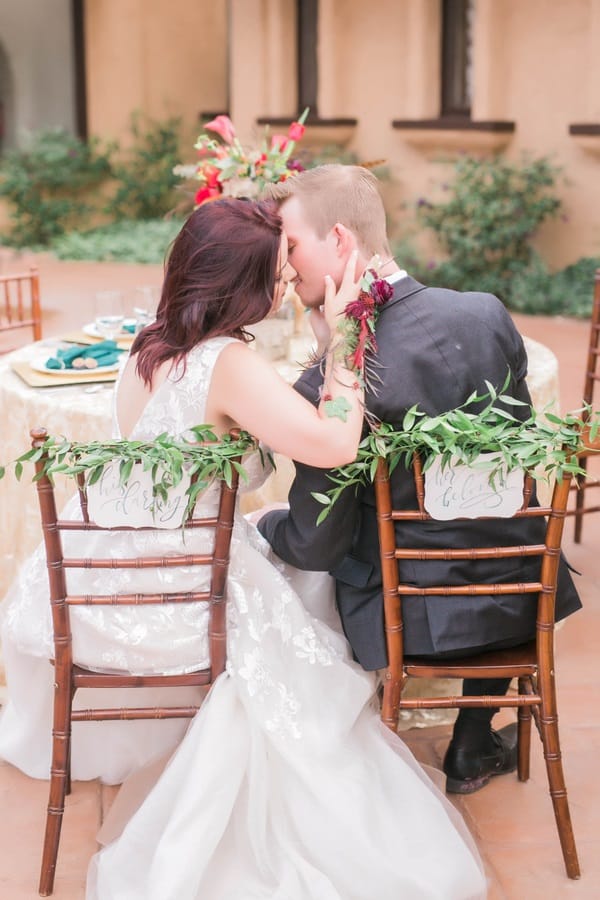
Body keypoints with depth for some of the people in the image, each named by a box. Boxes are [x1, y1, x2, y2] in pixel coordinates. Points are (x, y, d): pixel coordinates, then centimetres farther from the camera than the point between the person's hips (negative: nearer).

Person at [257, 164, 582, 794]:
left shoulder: (331, 387, -25)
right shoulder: (489, 315, -11)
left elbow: (315, 545, -18)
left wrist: (255, 526, 6)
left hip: (408, 622, -4)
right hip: (518, 603, 4)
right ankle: (471, 753, 48)